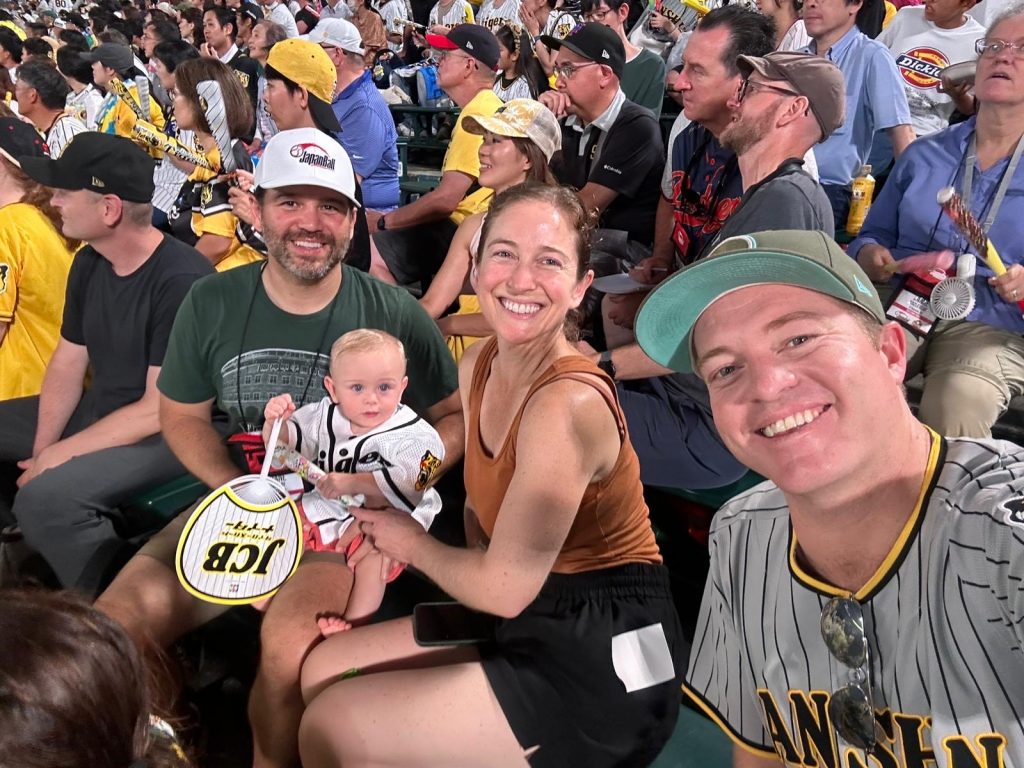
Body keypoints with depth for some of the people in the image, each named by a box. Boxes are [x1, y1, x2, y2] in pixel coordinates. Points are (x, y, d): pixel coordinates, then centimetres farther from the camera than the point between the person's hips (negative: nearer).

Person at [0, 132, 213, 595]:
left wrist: (62, 453, -17)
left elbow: (161, 410, -23)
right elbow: (67, 365, 8)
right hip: (97, 410, 9)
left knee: (44, 498, -30)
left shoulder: (180, 280, -24)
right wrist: (41, 449, -6)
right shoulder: (88, 264, 3)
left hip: (167, 433, -9)